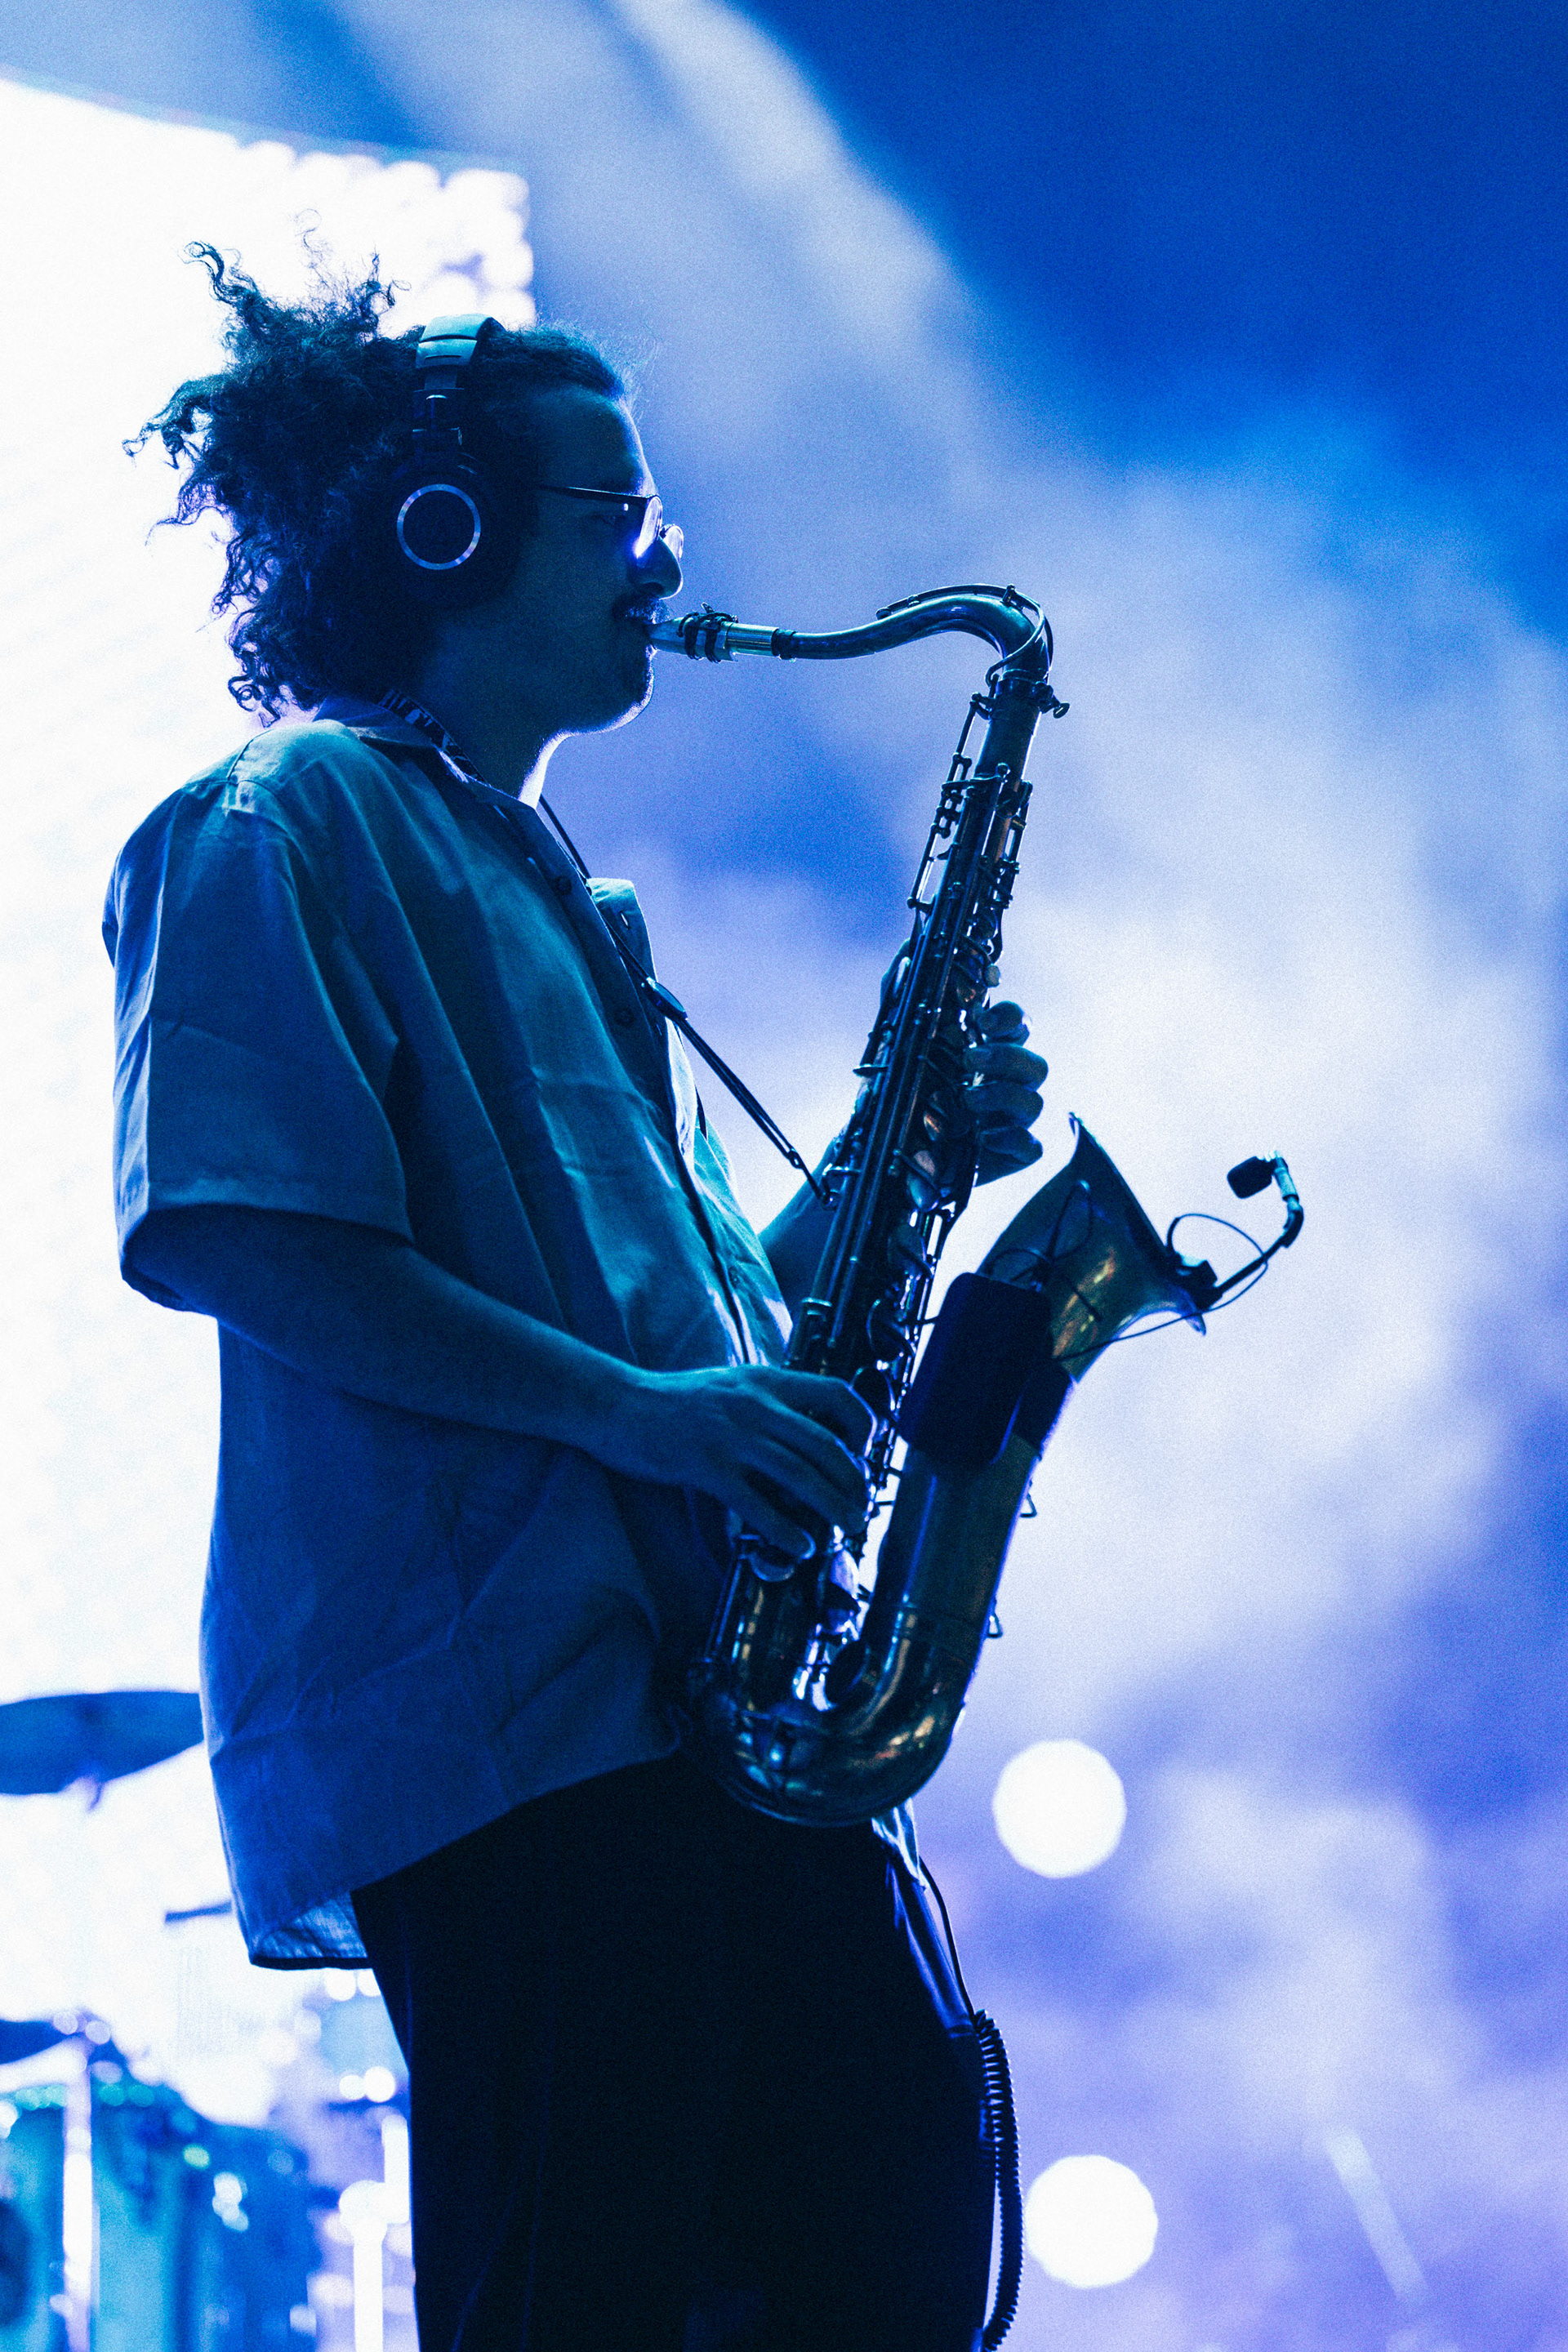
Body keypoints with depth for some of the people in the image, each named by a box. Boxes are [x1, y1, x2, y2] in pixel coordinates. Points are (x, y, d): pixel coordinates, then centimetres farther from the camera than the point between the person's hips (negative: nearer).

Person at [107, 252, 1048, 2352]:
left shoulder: (556, 899, 28)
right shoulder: (286, 831, -2)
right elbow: (231, 1238, -15)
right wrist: (640, 1410, -19)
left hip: (702, 1678, 9)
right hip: (493, 1698, -9)